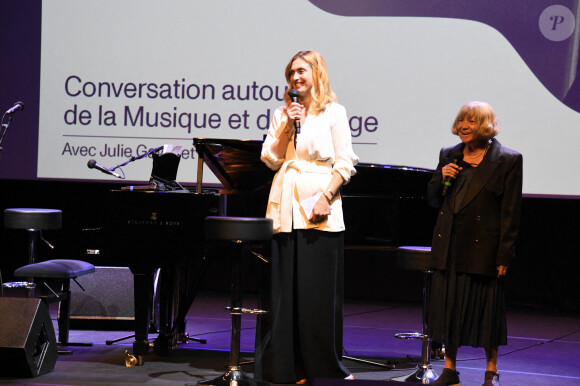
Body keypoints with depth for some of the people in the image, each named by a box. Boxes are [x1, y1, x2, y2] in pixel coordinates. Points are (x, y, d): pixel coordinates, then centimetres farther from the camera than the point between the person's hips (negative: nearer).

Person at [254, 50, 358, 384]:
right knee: (284, 289, 2)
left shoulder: (333, 112, 3)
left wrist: (326, 196, -14)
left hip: (319, 211, -4)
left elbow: (345, 163, -2)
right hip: (285, 209, 4)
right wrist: (287, 127, -3)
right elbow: (270, 159, 8)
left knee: (319, 290, -4)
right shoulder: (283, 113, 15)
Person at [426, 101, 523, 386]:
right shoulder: (449, 156, 10)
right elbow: (433, 200, 15)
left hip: (483, 247, -4)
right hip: (449, 245, 4)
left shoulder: (507, 160, -4)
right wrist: (441, 178, -6)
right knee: (448, 305, 6)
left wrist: (504, 256, -10)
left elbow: (510, 213, -6)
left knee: (485, 307, 1)